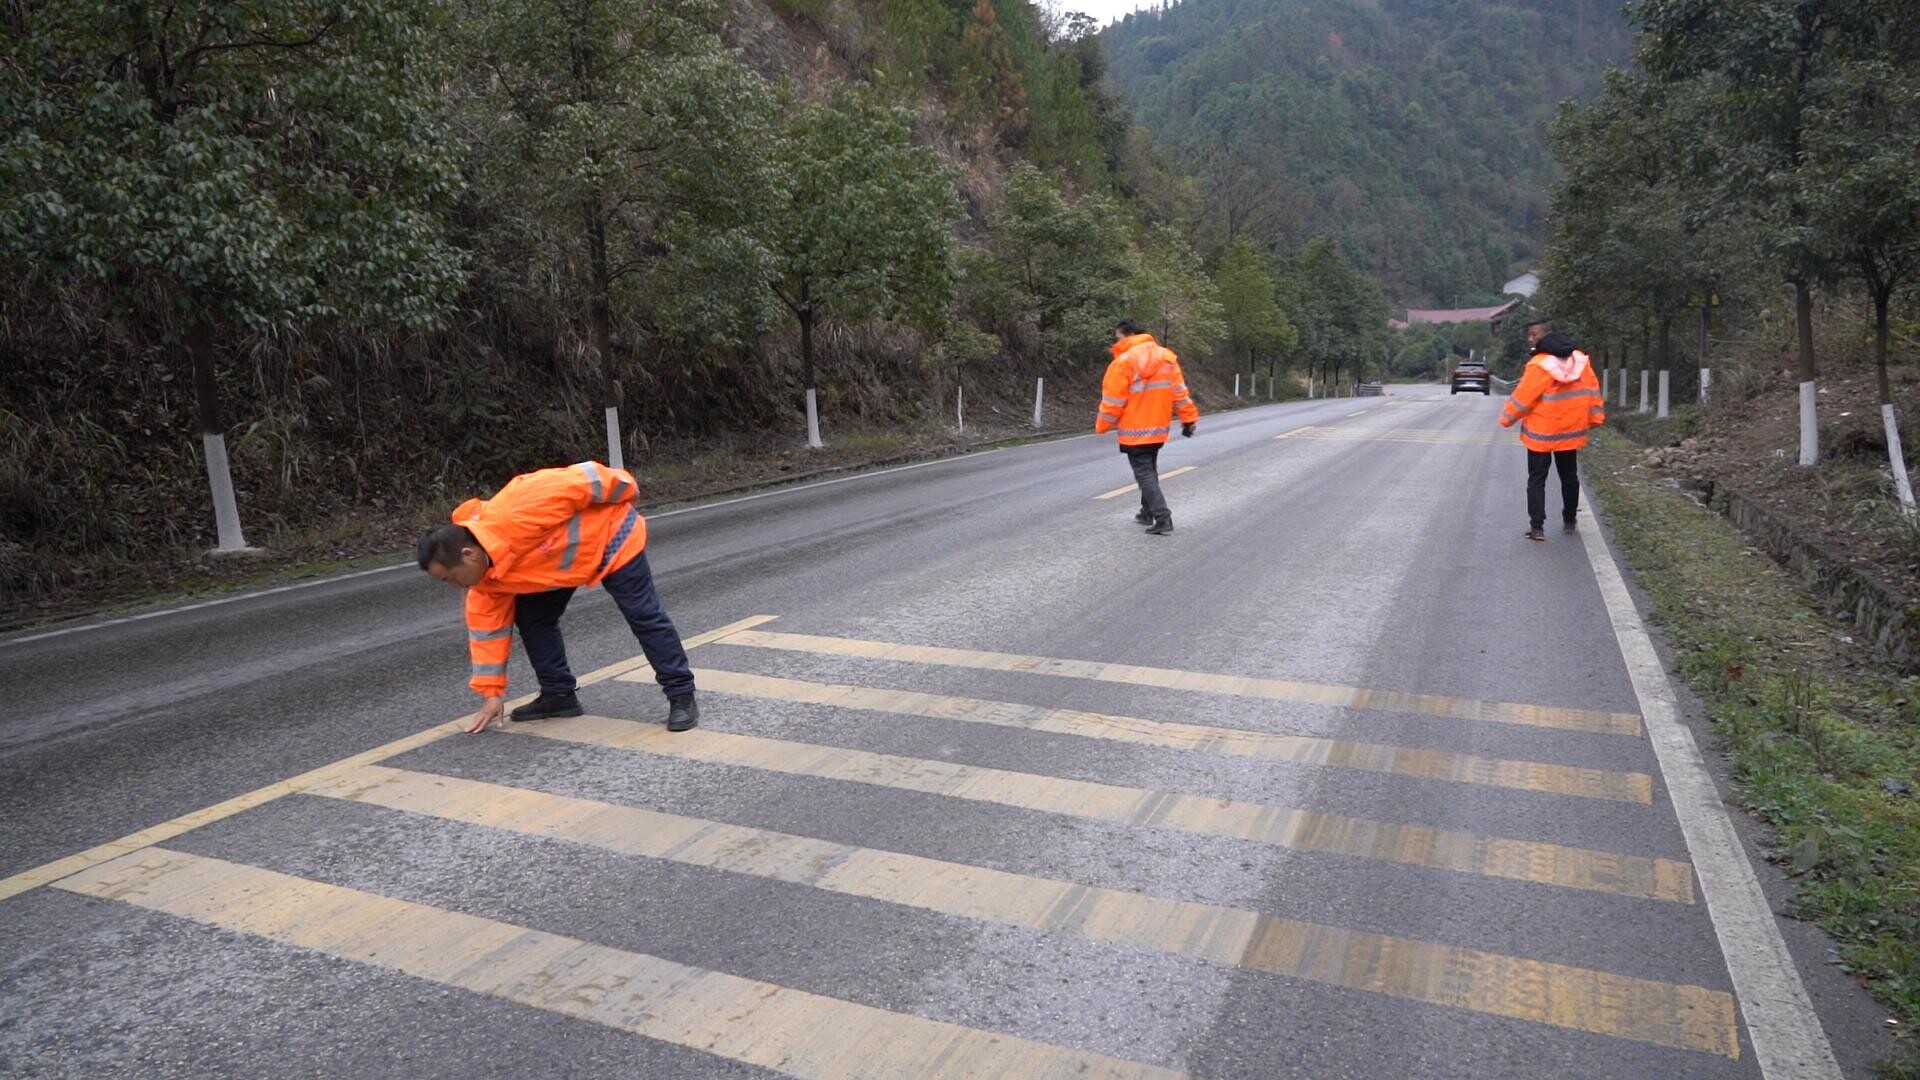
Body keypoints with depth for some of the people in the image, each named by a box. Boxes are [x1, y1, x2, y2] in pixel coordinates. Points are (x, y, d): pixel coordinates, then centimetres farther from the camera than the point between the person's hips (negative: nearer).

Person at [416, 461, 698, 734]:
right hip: (569, 556, 7)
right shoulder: (487, 576, -10)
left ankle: (682, 696, -1)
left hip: (610, 534, -7)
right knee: (531, 617, 3)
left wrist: (624, 491, -14)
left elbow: (578, 481, -31)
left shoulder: (514, 517, -38)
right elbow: (489, 627, -2)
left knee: (644, 616, -9)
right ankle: (559, 695, 16)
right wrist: (492, 694, 0)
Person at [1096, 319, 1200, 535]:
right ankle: (1148, 512, 31)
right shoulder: (1165, 356, 5)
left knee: (1144, 474, -4)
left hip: (1135, 431, -7)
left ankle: (1162, 518, -14)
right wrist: (1189, 418, 13)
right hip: (1159, 428, 7)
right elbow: (1179, 392, 7)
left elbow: (1113, 401, -13)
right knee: (1150, 470, 22)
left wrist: (1101, 427, -1)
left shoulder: (1123, 362, -15)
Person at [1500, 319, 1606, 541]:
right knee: (1569, 476, 20)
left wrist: (1506, 419, -1)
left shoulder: (1539, 365, -20)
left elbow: (1522, 398, -15)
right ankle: (1570, 520, 29)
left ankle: (1537, 527, -2)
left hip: (1541, 435, -5)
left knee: (1536, 480, 3)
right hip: (1570, 432, 5)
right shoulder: (1580, 360, 0)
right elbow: (1592, 390, 5)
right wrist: (1596, 418, 12)